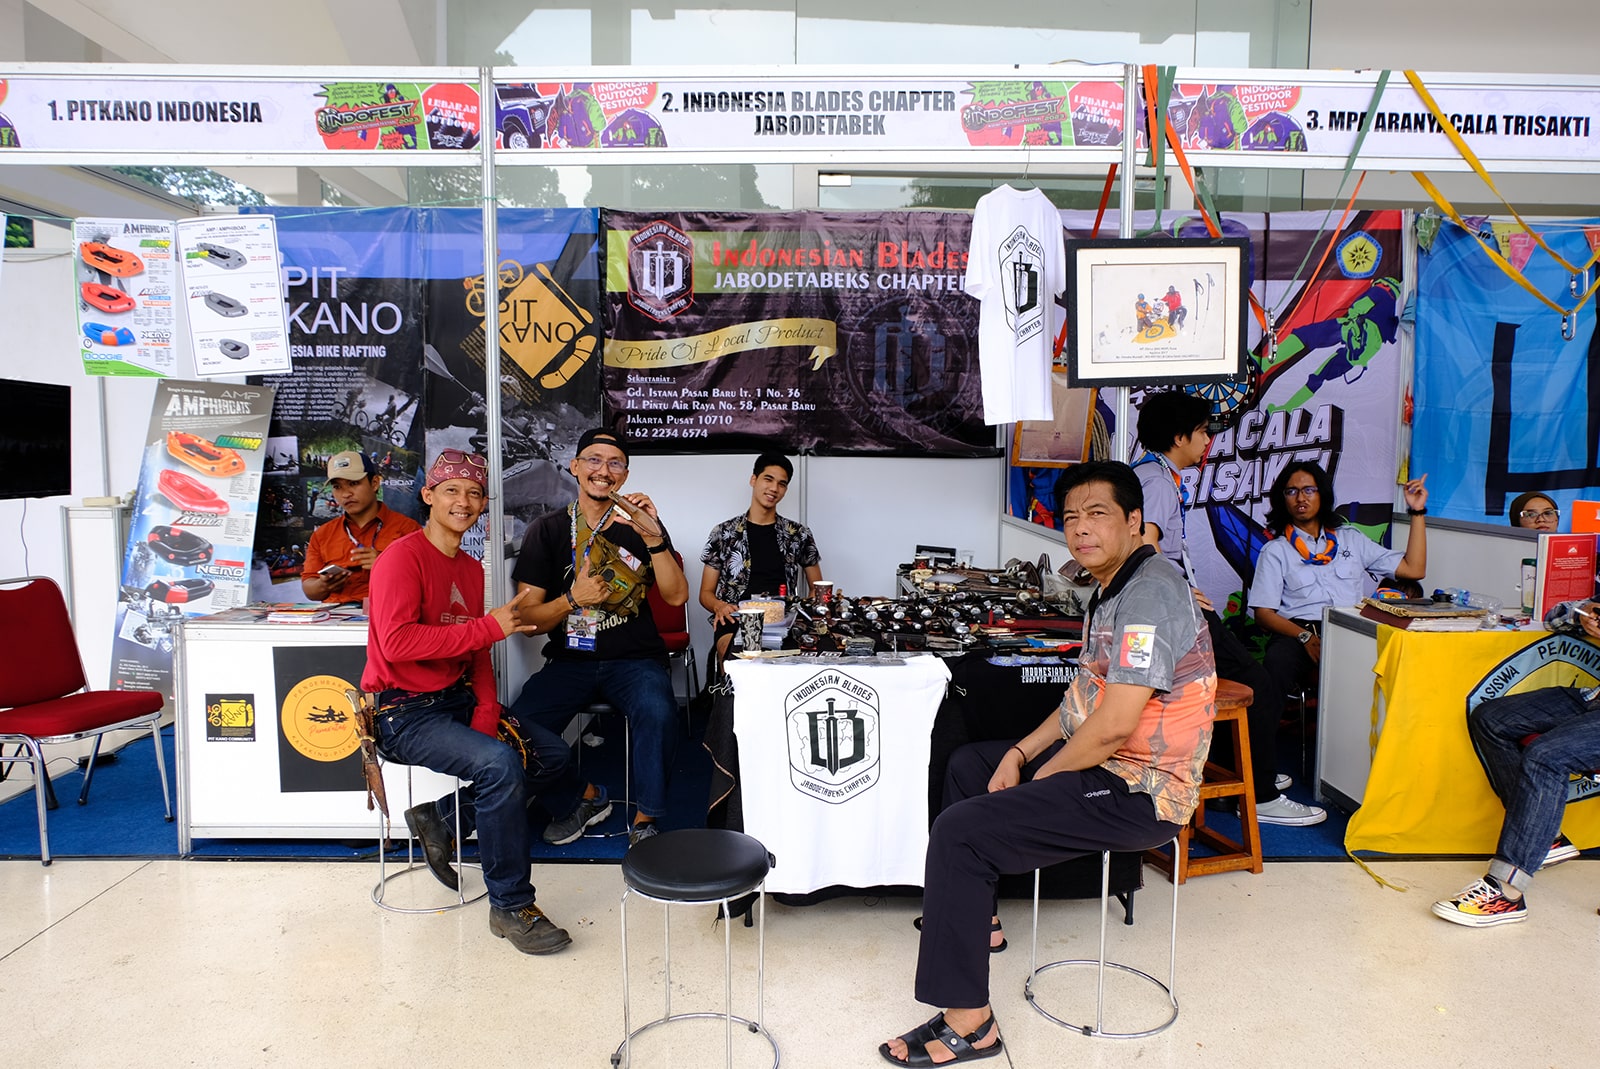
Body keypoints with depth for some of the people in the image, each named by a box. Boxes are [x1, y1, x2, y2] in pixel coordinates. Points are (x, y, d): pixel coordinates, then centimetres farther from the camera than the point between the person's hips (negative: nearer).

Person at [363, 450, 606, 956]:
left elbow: (476, 656, 11)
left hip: (457, 700, 9)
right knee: (500, 764, -29)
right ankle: (510, 907, -16)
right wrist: (489, 627, -23)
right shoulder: (403, 557, -13)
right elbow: (396, 642, -26)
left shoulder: (472, 569, 12)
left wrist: (486, 716, -5)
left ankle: (443, 818, 11)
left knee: (554, 755, 7)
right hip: (403, 711, -9)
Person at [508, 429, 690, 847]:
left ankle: (645, 820, -10)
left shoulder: (640, 526, 9)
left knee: (658, 713, -33)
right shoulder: (547, 530, 8)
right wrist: (573, 599, -16)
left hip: (635, 659, -1)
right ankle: (583, 793, 3)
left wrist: (654, 537, -18)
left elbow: (677, 596, -5)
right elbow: (528, 619, 3)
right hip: (569, 660, 1)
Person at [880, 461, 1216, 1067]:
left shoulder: (1150, 592, -23)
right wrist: (1021, 753, 6)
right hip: (1104, 761, 11)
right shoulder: (1113, 588, 11)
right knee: (968, 765, 23)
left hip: (1137, 792, -11)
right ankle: (973, 916, 36)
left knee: (958, 832, -20)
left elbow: (1113, 726, -27)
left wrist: (1040, 777, -13)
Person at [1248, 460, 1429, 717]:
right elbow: (1263, 613, 3)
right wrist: (1305, 637, -15)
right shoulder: (1275, 551, 14)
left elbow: (1413, 569, 19)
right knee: (1277, 665, -39)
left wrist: (1417, 512, 18)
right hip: (1298, 633, -2)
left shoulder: (1350, 539, 25)